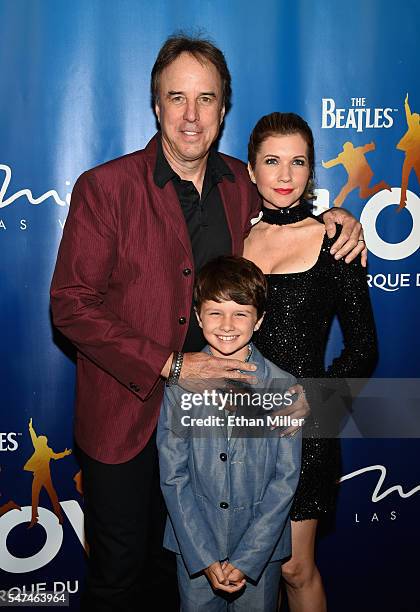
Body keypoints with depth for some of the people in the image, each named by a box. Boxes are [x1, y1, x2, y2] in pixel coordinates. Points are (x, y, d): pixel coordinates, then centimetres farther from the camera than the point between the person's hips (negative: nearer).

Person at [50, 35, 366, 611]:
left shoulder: (244, 186, 1)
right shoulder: (104, 187, -12)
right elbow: (71, 305, -14)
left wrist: (335, 217, -3)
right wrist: (171, 364, -19)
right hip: (126, 416, -3)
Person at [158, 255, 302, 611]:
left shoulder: (283, 388, -11)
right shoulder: (179, 384, -9)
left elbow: (285, 479, -8)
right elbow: (174, 477, -6)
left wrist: (245, 560, -12)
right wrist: (205, 557, -11)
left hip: (262, 542, 0)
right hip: (194, 543, 1)